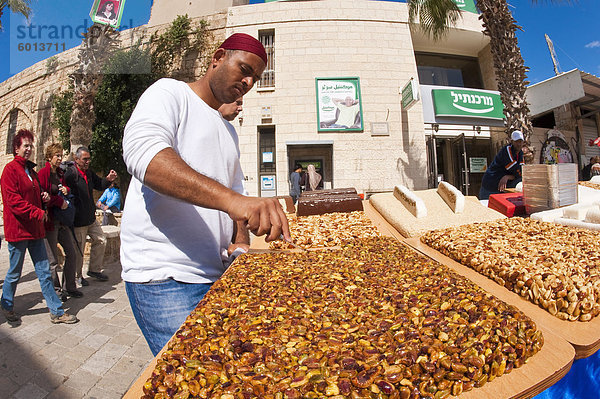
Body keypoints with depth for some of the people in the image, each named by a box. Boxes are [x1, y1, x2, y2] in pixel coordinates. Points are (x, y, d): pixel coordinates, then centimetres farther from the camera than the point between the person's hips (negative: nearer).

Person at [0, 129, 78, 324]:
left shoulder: (31, 171, 17)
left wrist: (45, 196, 8)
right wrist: (37, 212, -19)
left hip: (35, 229, 7)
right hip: (18, 229, -7)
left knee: (44, 272, 6)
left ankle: (56, 311, 10)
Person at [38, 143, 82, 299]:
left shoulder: (60, 173, 14)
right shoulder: (43, 173, -8)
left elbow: (66, 189, 25)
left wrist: (66, 190, 3)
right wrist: (60, 201, -11)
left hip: (63, 221, 7)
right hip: (50, 221, -7)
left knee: (72, 253, 8)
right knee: (52, 261, 2)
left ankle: (69, 288, 20)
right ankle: (55, 290, 17)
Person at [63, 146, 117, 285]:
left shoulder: (89, 172, 9)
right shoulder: (70, 173, -16)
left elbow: (99, 185, 20)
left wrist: (108, 179, 4)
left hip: (91, 218, 8)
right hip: (78, 220, -8)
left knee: (100, 240, 13)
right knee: (79, 249, 5)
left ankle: (94, 269, 28)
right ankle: (77, 276, 23)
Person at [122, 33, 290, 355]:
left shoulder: (229, 131, 21)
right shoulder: (169, 93, 0)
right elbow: (141, 150, -22)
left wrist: (241, 240, 1)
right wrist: (229, 199, -37)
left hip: (216, 274, 7)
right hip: (164, 277, -6)